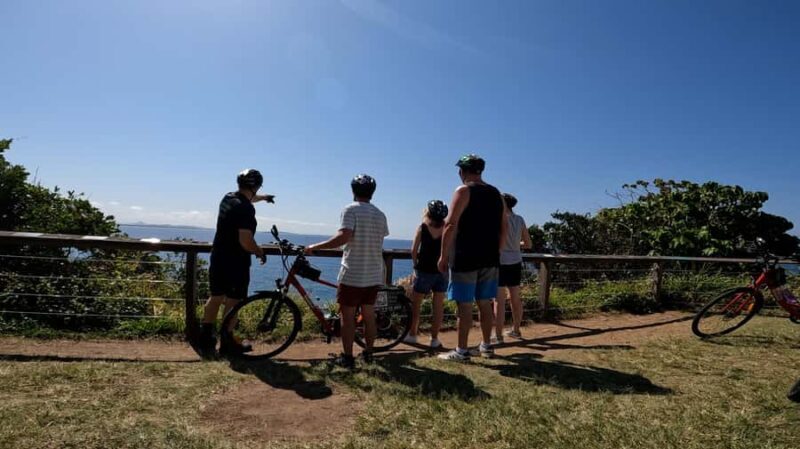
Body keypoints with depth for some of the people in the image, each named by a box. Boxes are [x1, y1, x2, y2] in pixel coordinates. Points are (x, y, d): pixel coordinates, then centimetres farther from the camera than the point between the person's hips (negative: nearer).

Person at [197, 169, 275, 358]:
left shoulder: (228, 197, 5)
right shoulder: (246, 209, -22)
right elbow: (246, 242, -28)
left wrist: (263, 197, 47)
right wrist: (260, 252, -9)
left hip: (217, 259, 8)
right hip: (236, 263, -8)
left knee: (215, 297, 15)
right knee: (232, 302, 4)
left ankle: (205, 339, 22)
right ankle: (227, 343, 14)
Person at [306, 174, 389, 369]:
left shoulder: (351, 209, -9)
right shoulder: (380, 214, 9)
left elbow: (344, 236, -23)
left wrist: (316, 246, -16)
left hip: (352, 274, -6)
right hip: (374, 275, 6)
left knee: (347, 316, 4)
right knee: (369, 315, 15)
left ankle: (347, 357, 10)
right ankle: (368, 353, 25)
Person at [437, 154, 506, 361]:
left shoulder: (464, 191, -7)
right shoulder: (496, 194, 12)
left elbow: (451, 225, -15)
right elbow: (503, 228, 14)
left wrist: (443, 255, -10)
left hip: (466, 258, -6)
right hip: (489, 259, 7)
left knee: (464, 305, -1)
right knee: (485, 303, 15)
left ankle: (461, 351, 5)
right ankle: (486, 346, 25)